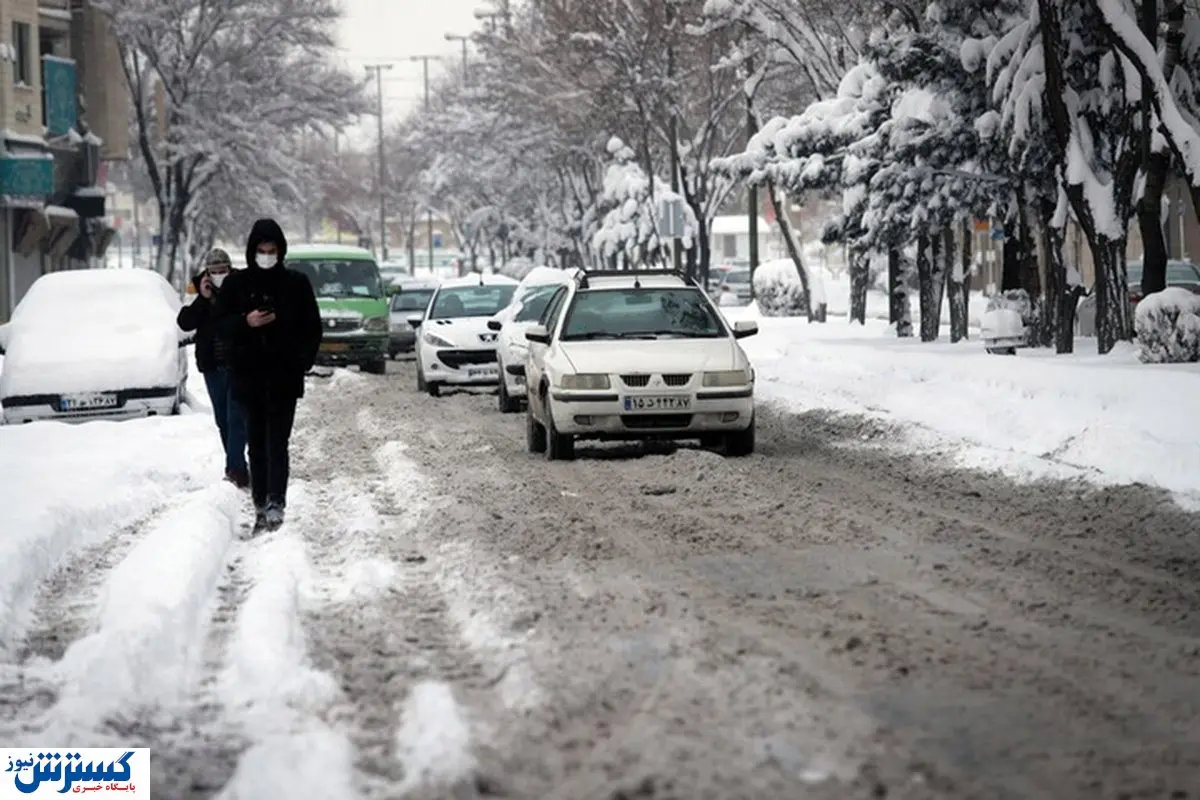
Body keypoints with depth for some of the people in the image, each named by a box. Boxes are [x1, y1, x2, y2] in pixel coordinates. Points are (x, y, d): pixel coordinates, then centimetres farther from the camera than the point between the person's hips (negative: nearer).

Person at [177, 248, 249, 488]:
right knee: (223, 420, 11)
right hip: (212, 367, 5)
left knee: (235, 418, -11)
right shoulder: (201, 295, 6)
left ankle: (235, 469, -15)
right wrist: (203, 299, -13)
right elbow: (184, 323, -5)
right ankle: (237, 469, 20)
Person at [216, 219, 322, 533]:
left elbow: (312, 327, 6)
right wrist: (245, 322, -13)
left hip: (284, 376, -2)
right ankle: (260, 507, 10)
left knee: (277, 442, -9)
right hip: (249, 374, 2)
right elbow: (222, 324, 6)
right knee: (256, 444, 6)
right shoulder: (236, 283, 5)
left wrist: (303, 360, -5)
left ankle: (275, 504, -14)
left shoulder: (296, 283, 2)